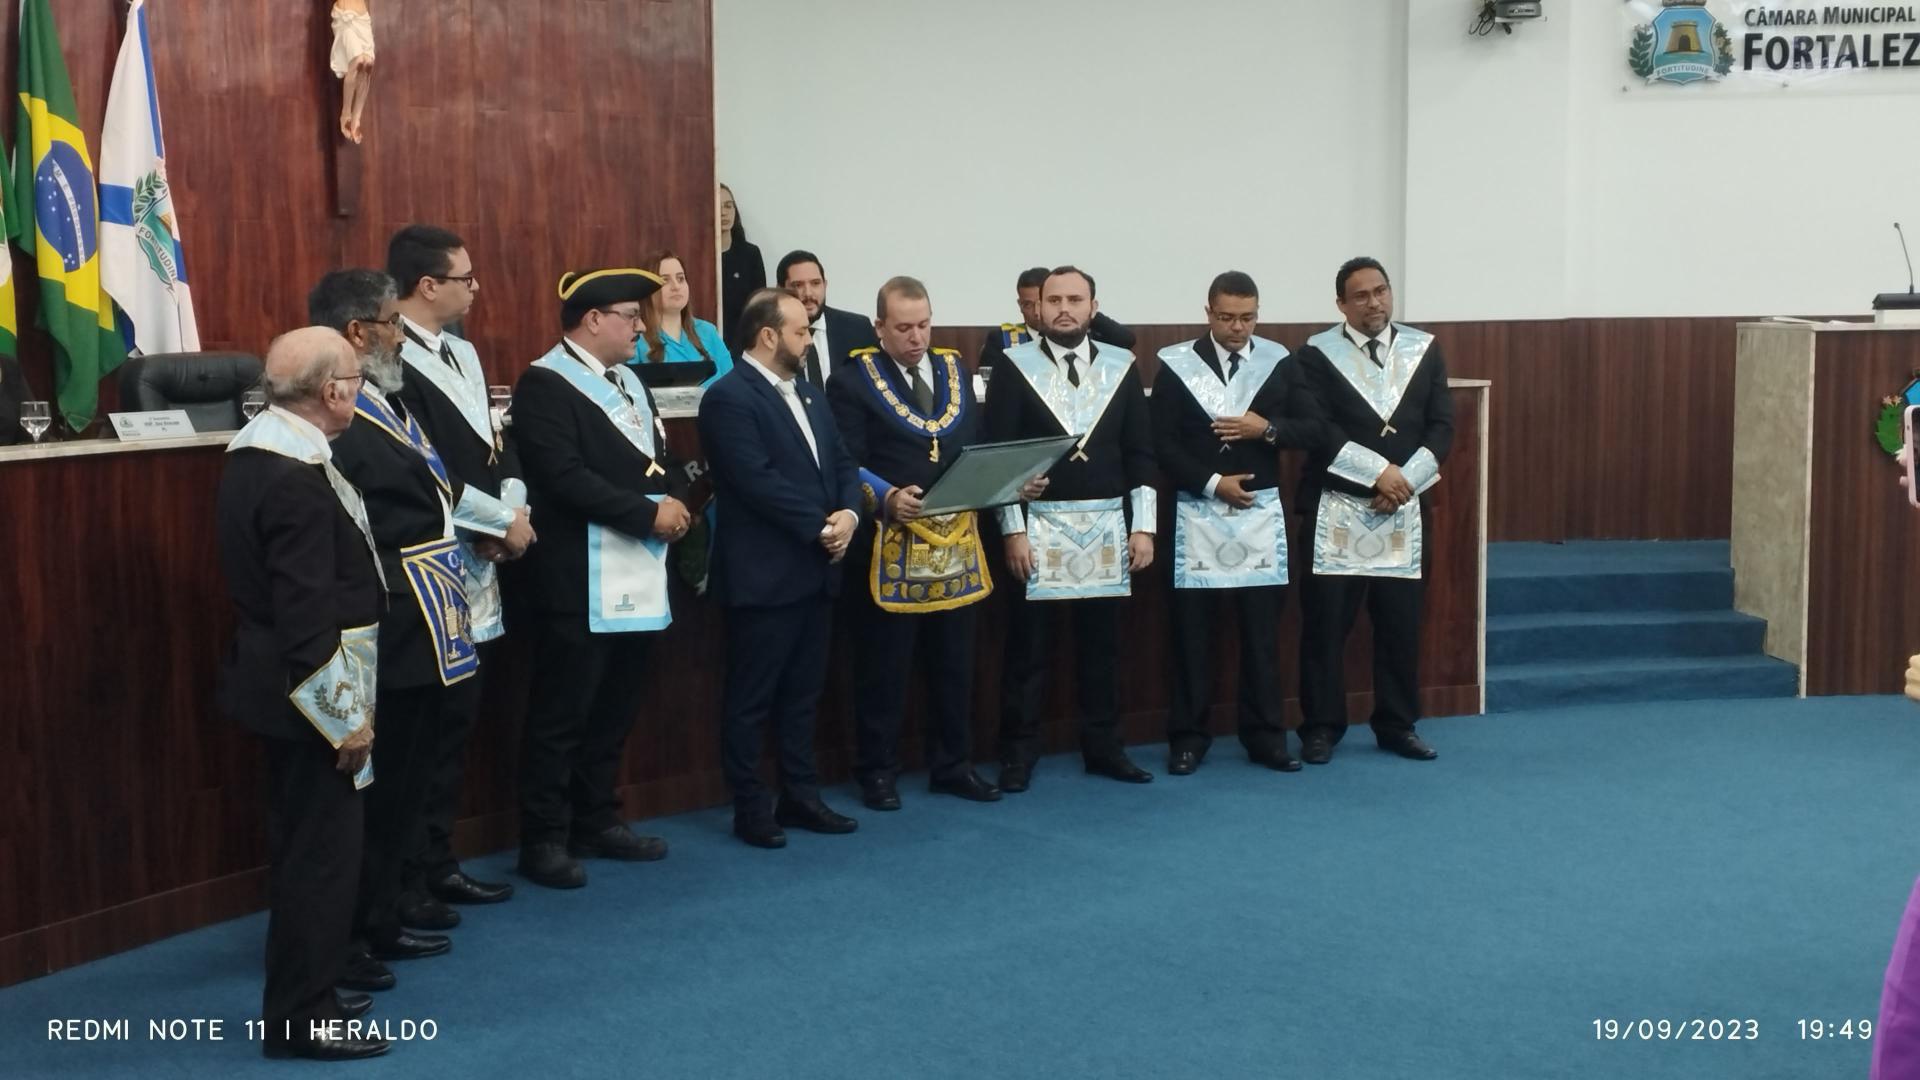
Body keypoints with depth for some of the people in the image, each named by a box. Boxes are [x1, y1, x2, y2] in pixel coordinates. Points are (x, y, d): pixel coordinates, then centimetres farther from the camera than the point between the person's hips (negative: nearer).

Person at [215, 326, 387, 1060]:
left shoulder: (257, 449, 8)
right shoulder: (298, 478, -24)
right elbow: (307, 615, -26)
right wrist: (347, 715, -20)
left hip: (276, 684, 10)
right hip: (311, 694, -10)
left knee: (306, 846, 19)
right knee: (323, 851, 0)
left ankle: (303, 993, 31)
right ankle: (299, 1018, 10)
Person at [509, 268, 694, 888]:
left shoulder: (629, 381, 17)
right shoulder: (545, 384, -12)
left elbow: (664, 457, 18)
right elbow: (564, 477, -22)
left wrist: (676, 499, -5)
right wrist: (648, 513, -19)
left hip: (637, 575, 8)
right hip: (580, 579, -8)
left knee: (616, 707, 15)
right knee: (562, 712, -1)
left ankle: (597, 820, 26)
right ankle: (544, 839, 8)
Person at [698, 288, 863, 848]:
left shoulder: (808, 393, 15)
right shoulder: (729, 398, -13)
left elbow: (842, 461, 13)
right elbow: (759, 482, -21)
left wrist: (848, 513, -7)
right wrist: (820, 527, -16)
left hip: (815, 570, 9)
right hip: (763, 575, -8)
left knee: (803, 692, 15)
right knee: (752, 697, 2)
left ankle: (801, 796, 23)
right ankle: (750, 808, 10)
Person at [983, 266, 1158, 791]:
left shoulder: (1122, 367, 5)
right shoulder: (1015, 367, -3)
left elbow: (1140, 454, 6)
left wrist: (1142, 526, 1)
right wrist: (1012, 529, -10)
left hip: (1107, 525, 2)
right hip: (1037, 524, -2)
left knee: (1101, 644, 9)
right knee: (1026, 647, 3)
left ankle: (1103, 747, 20)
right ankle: (1018, 752, 13)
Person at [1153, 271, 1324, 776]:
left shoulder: (1279, 362, 4)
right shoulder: (1177, 364, -2)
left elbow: (1313, 430, 3)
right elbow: (1162, 444, -4)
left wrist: (1267, 428, -13)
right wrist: (1212, 483, -12)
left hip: (1261, 511, 2)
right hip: (1198, 511, -1)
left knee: (1262, 628, 6)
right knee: (1192, 629, 3)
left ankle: (1265, 736, 15)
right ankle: (1188, 737, 12)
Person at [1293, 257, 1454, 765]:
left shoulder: (1425, 350, 8)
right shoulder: (1317, 355, -2)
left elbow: (1441, 426, 4)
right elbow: (1316, 431, -12)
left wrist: (1405, 481, -10)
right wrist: (1379, 471, -17)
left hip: (1401, 508, 3)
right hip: (1335, 509, -3)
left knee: (1401, 622, 6)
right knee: (1325, 622, -1)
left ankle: (1397, 725, 18)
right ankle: (1321, 727, 9)